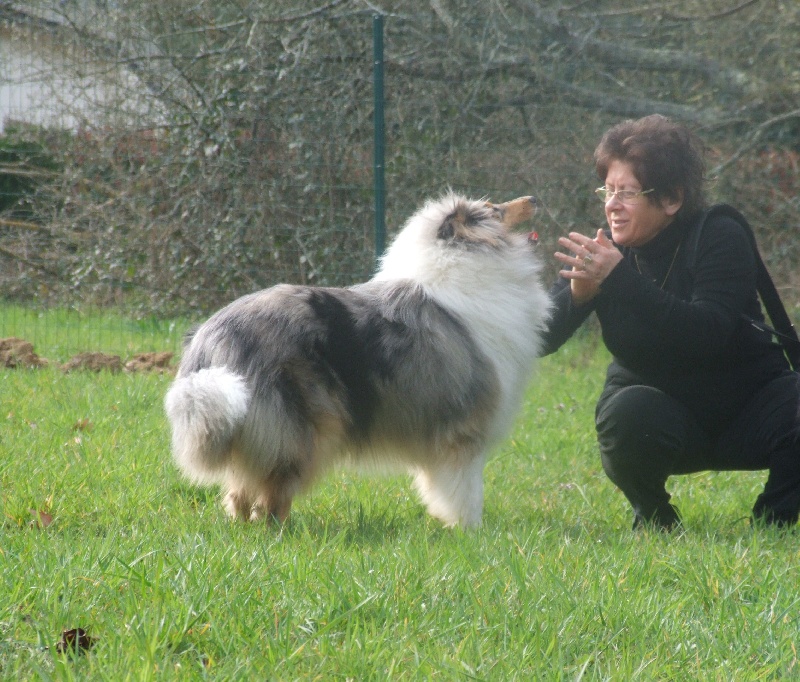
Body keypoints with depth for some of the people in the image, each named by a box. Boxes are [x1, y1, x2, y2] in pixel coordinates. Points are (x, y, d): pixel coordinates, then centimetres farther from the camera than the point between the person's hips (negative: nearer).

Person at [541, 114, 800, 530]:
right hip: (662, 414, 1)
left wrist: (622, 282, -42)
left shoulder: (720, 239, -16)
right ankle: (653, 519, -3)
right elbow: (541, 341, -15)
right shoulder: (603, 252, -8)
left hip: (746, 404, -1)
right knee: (625, 415, -33)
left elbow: (708, 335, -33)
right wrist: (578, 293, -36)